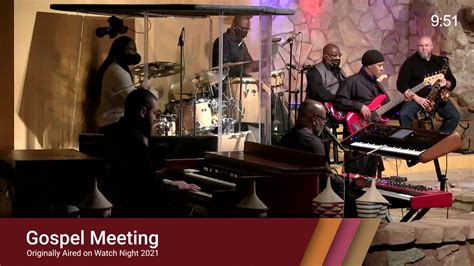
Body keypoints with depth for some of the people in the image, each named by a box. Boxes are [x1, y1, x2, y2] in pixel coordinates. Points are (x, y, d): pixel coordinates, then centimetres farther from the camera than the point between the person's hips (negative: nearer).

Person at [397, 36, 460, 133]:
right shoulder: (410, 62, 0)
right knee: (404, 115, -31)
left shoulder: (440, 61, 10)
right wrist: (417, 98, -17)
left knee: (455, 116, -18)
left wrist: (446, 83, -12)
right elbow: (401, 84, -6)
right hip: (415, 98, -3)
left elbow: (453, 82, 13)